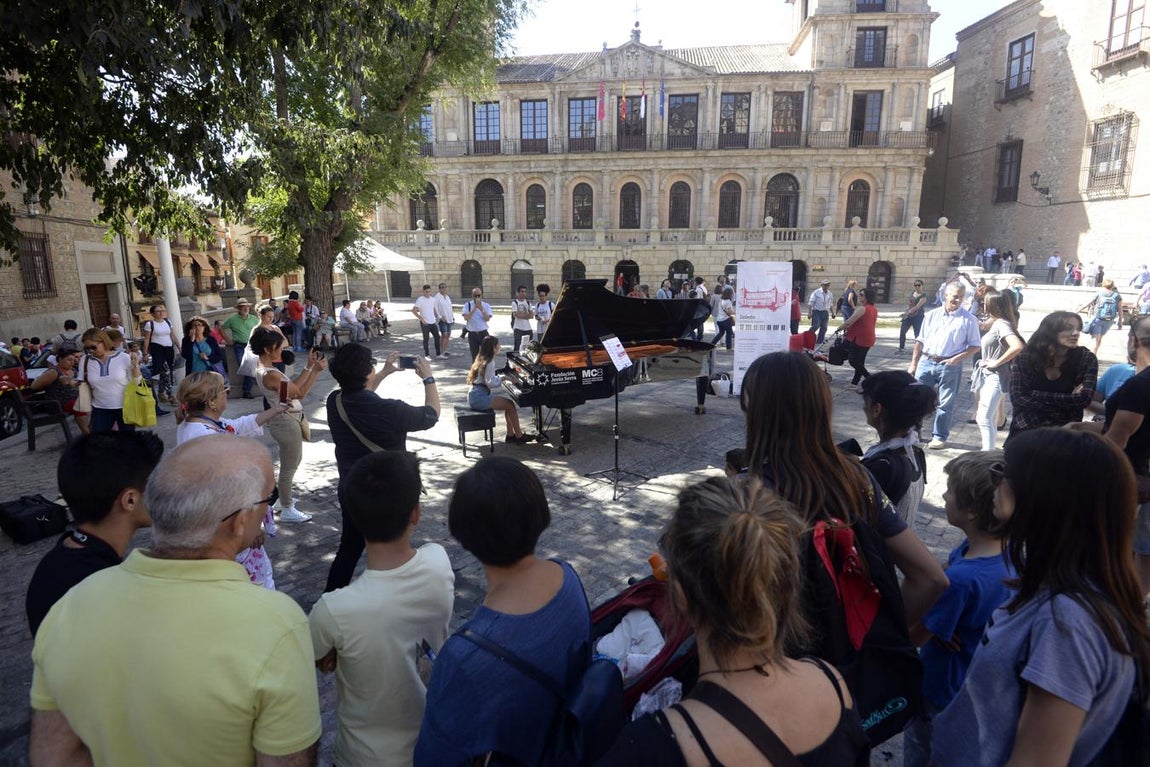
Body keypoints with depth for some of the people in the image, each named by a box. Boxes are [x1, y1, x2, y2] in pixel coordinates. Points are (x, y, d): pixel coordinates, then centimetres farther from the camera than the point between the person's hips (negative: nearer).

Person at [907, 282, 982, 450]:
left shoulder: (969, 320, -1)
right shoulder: (931, 315, 7)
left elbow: (975, 346, 0)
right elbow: (920, 341, 10)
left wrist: (957, 358, -15)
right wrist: (913, 364, 6)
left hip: (950, 366, -2)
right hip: (926, 362, 3)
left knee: (946, 403, 6)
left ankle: (940, 437, 18)